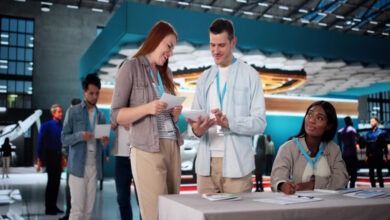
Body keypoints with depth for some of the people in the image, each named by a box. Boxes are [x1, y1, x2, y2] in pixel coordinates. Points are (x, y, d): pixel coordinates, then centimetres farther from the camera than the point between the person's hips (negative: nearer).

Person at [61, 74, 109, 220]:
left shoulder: (101, 115, 13)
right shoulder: (73, 112, 1)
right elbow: (64, 138, -2)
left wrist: (104, 142, -8)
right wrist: (80, 136, -21)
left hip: (94, 166, 4)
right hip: (78, 166, -4)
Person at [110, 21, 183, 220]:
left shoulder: (166, 72, 17)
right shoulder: (131, 67, -1)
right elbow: (116, 115, -5)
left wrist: (176, 112, 0)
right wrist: (148, 108, -18)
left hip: (173, 146, 6)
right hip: (147, 149, -6)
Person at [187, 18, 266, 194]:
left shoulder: (249, 75, 2)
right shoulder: (204, 78, 15)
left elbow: (260, 123, -5)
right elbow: (195, 117, 11)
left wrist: (229, 122, -21)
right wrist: (197, 128, -12)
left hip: (236, 163, -3)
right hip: (206, 162, 4)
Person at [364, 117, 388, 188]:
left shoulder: (381, 132, -2)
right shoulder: (368, 134, 12)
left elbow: (385, 145, -4)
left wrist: (385, 155, -10)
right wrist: (367, 155, 12)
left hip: (378, 155, -5)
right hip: (370, 156, 5)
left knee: (379, 171, -4)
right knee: (371, 172, 7)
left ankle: (381, 186, 2)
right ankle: (373, 186, 14)